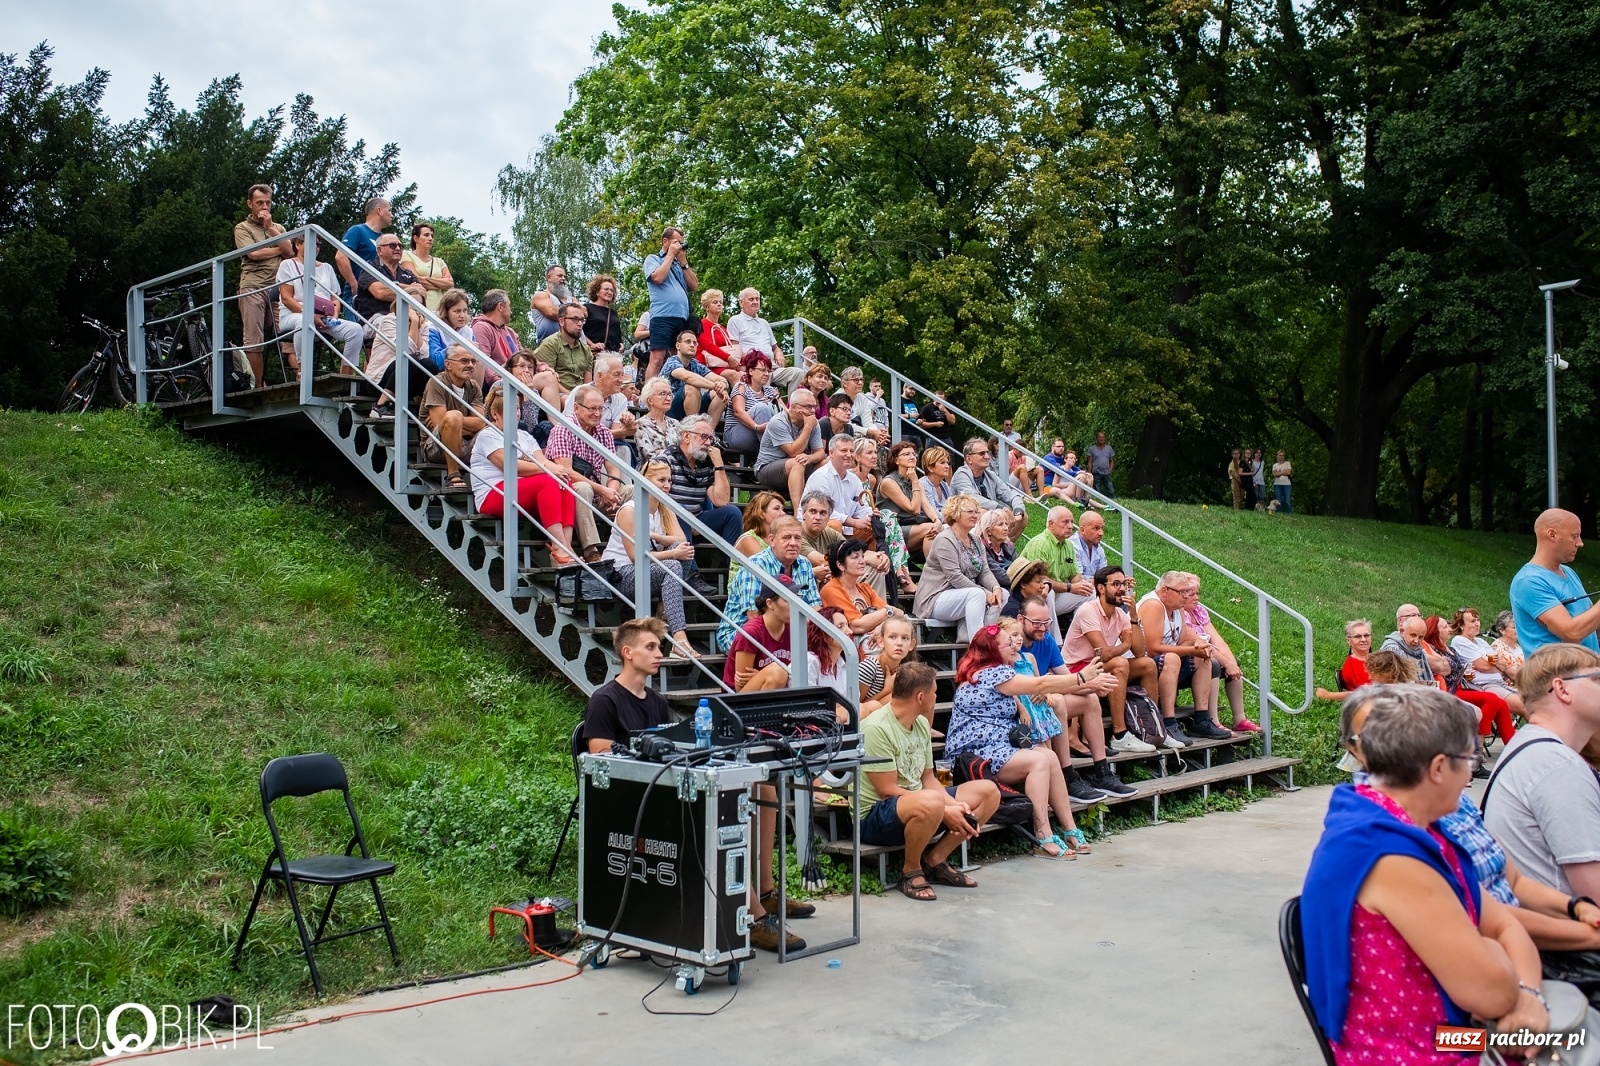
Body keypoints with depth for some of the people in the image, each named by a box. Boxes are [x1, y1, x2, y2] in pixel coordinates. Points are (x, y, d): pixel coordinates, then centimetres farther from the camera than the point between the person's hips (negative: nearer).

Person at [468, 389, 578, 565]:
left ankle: (566, 547, -33)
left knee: (564, 484, -19)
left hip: (527, 495, 7)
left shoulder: (525, 436, 22)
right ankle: (560, 549, -40)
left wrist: (558, 470, -18)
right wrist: (549, 470, -22)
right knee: (547, 482, -29)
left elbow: (542, 461, 7)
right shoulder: (487, 436, -1)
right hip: (493, 496, -7)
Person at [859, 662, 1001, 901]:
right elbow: (888, 790, -21)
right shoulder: (876, 728, -20)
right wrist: (946, 812, -22)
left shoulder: (921, 723, 7)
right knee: (931, 802, -40)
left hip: (917, 802, 9)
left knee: (989, 791, 2)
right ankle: (911, 871, -13)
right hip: (874, 817, -9)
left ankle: (935, 859, 3)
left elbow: (927, 778, 10)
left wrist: (955, 806, -10)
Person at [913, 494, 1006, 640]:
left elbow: (984, 572, 8)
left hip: (964, 596, 9)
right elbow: (955, 576, -22)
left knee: (1003, 594, -6)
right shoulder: (945, 540, -14)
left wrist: (996, 588, -14)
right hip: (935, 599, -9)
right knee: (978, 594, -32)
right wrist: (984, 593, -23)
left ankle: (966, 636, -9)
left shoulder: (976, 541, 15)